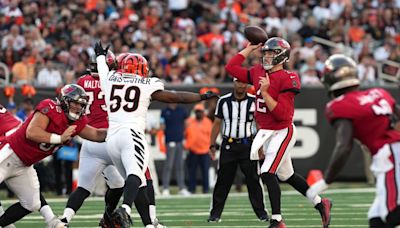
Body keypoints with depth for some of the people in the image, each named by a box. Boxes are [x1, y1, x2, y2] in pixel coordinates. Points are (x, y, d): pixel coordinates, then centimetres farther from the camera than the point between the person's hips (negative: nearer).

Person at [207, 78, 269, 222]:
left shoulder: (253, 101, 0)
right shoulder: (224, 101, 2)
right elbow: (217, 124, 8)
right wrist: (212, 145, 4)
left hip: (247, 144, -1)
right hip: (228, 145, 1)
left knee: (253, 179, -2)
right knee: (223, 180, 1)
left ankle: (261, 212, 5)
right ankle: (215, 212, 7)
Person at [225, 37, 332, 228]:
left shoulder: (287, 79, -17)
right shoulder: (258, 73, 4)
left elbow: (282, 113, -23)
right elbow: (231, 67, 10)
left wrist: (265, 93, -27)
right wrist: (250, 48, 9)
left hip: (282, 132, -8)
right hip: (265, 132, 8)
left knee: (267, 173, -17)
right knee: (286, 175, 17)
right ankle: (320, 204, 33)